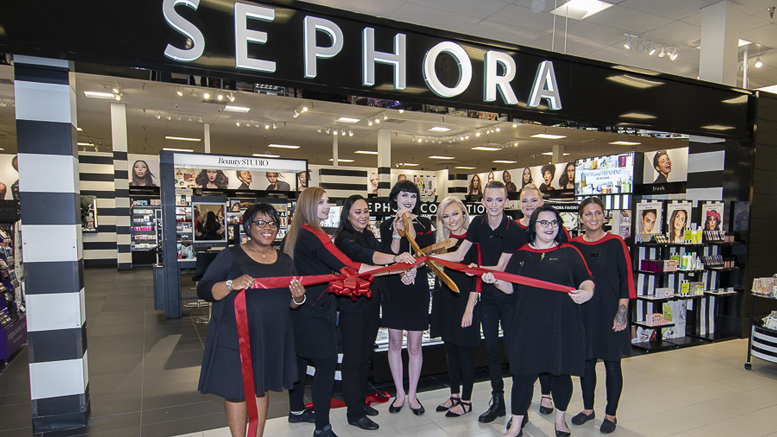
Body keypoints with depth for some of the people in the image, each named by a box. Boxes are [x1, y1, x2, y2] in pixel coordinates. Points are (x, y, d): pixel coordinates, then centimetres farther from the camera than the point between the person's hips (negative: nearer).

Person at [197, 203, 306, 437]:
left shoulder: (285, 261, 9)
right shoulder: (231, 256, -5)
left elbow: (291, 303, 13)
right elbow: (203, 290, -10)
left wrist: (298, 298, -10)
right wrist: (231, 284, -27)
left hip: (271, 337, 4)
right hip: (235, 336, -4)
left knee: (261, 388, 16)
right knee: (236, 390, 6)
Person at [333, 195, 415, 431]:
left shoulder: (368, 236, 10)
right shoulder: (345, 238, -16)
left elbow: (387, 254, 9)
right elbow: (365, 255, -36)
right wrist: (396, 258, -48)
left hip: (371, 303, 8)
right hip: (352, 306, -8)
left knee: (365, 356, 18)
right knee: (353, 357, 2)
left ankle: (360, 401, 35)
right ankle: (354, 413, 15)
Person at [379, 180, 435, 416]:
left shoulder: (424, 224, 2)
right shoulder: (386, 225, 3)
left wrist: (409, 226, -20)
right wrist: (396, 233, -20)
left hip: (417, 288, -1)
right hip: (393, 288, 1)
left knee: (414, 346, 6)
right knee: (395, 343, 9)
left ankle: (412, 395, 24)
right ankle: (400, 393, 26)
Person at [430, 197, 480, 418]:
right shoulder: (441, 240, 7)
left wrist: (469, 308, -15)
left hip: (464, 300, -6)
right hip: (445, 300, 6)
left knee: (465, 350, 5)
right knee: (450, 349, 15)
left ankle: (466, 401, 20)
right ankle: (454, 395, 31)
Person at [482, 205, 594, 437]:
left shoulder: (569, 252, 6)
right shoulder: (521, 255, 9)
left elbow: (586, 280, 5)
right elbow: (511, 287, 8)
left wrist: (587, 292, -17)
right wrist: (496, 281, -11)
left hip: (562, 324, 0)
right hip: (528, 325, 0)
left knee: (561, 371, 12)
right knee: (524, 373, 2)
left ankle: (560, 418, 37)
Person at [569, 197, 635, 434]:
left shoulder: (616, 243, -5)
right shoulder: (574, 245, 3)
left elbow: (626, 279, -6)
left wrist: (622, 312, -11)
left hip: (609, 312, -2)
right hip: (582, 312, 3)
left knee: (611, 362, 8)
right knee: (586, 360, 12)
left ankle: (611, 414, 24)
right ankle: (588, 408, 30)